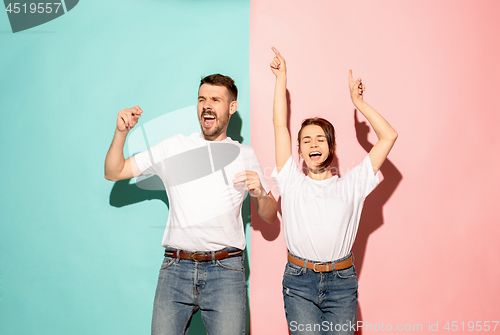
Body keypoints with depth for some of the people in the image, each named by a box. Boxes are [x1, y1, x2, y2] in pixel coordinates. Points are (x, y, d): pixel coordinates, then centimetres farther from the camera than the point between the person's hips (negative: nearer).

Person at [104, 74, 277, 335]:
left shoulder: (244, 155, 12)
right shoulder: (173, 147, 10)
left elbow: (269, 217, 16)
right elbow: (113, 173, 11)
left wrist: (260, 193, -5)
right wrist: (121, 132, -5)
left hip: (225, 270, 0)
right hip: (175, 268, 0)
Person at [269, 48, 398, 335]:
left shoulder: (351, 186, 7)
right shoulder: (292, 182, 7)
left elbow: (388, 136, 6)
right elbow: (280, 126, 6)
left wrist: (358, 101, 9)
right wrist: (281, 77, 9)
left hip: (341, 282, 1)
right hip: (299, 282, 0)